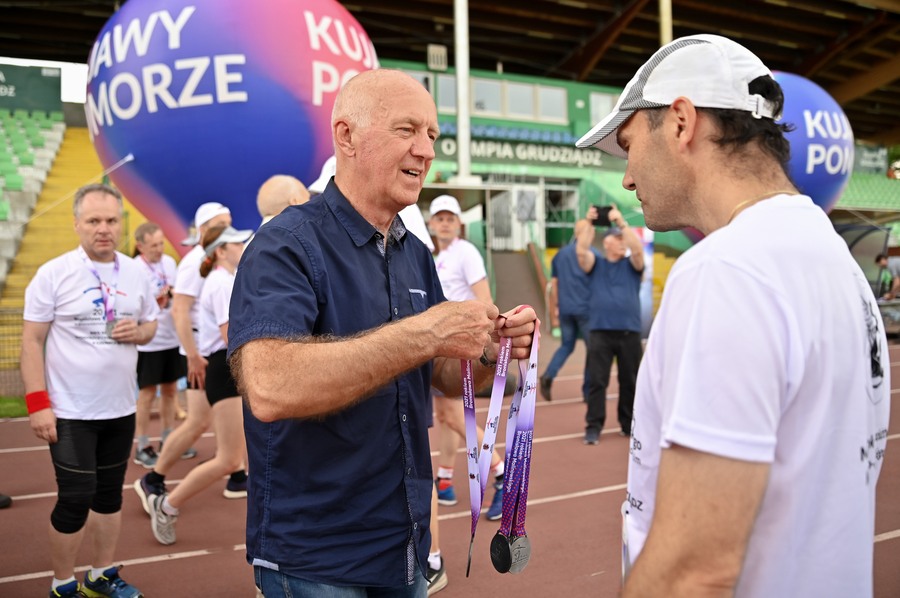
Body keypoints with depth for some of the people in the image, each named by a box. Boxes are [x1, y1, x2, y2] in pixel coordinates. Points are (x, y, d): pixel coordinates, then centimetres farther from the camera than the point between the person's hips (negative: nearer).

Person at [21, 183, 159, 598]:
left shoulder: (136, 274, 3)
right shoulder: (53, 273, -10)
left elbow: (151, 324, 13)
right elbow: (31, 340, -10)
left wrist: (139, 332, -11)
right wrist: (37, 403, -16)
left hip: (120, 408, 5)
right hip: (70, 412, -5)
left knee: (110, 493, 15)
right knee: (76, 499, -1)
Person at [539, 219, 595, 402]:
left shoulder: (560, 255, 9)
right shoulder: (594, 255, -3)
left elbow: (554, 287, 10)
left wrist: (553, 313, 15)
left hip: (565, 310, 4)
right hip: (586, 309, -4)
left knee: (566, 345, 16)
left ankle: (548, 375, -7)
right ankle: (588, 391, 10)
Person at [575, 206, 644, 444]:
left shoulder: (631, 264, 10)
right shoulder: (596, 262, 9)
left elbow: (638, 249, -11)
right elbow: (581, 250, -10)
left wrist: (622, 222, -15)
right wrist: (588, 223, -16)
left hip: (629, 332, 1)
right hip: (600, 332, -1)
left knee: (630, 382, 9)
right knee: (596, 381, -2)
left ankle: (628, 424, 22)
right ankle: (593, 426, 2)